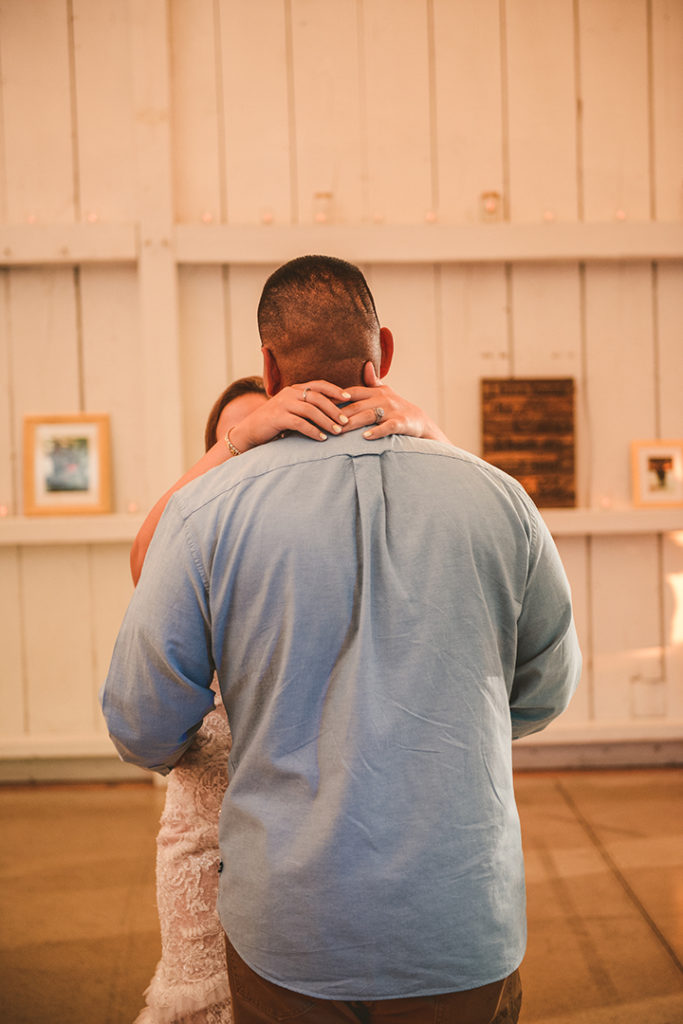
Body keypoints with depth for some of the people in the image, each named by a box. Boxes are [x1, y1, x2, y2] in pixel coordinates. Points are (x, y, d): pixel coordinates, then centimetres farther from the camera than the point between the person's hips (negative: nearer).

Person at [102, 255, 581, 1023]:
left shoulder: (207, 510, -12)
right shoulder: (497, 498, -6)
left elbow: (143, 733, -5)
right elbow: (546, 692, 8)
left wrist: (184, 750, 19)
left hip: (285, 937, -1)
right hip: (466, 932, 1)